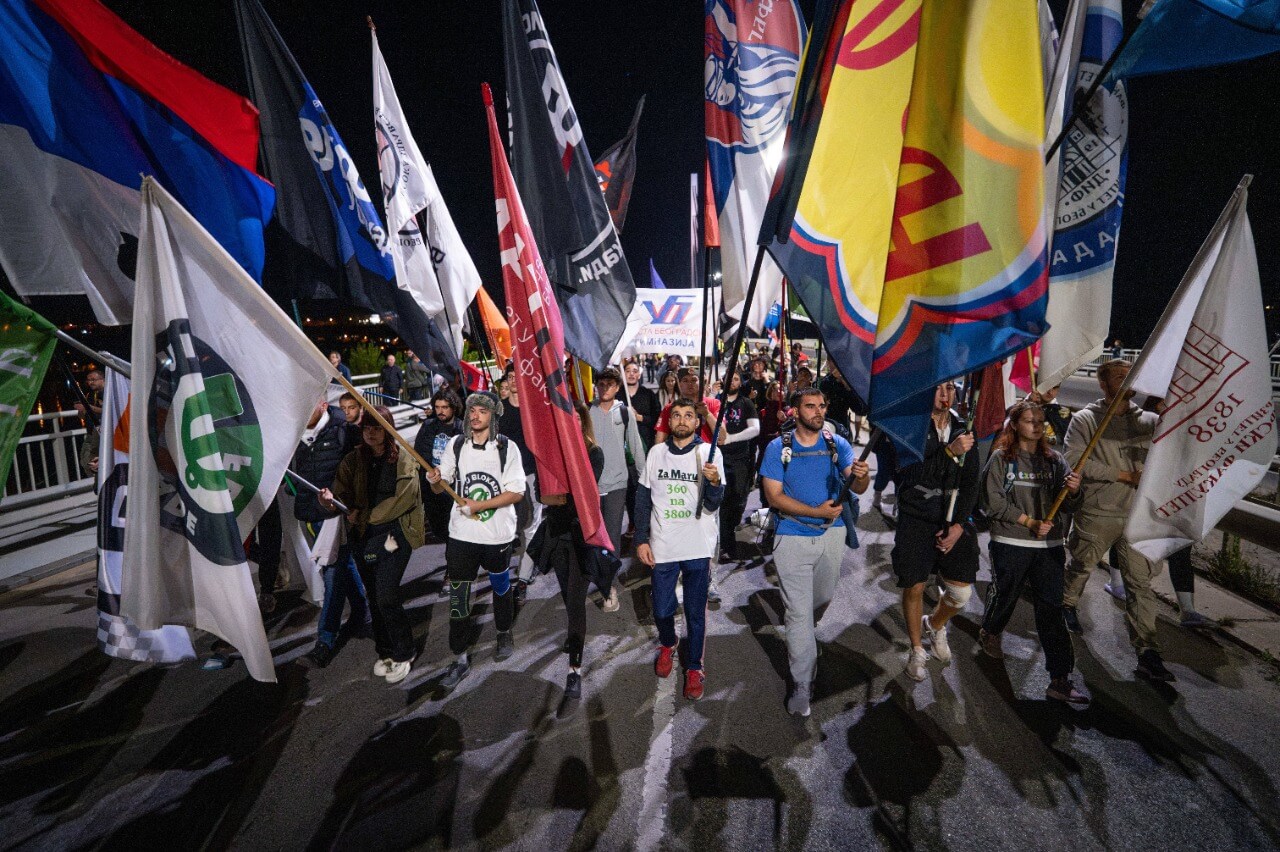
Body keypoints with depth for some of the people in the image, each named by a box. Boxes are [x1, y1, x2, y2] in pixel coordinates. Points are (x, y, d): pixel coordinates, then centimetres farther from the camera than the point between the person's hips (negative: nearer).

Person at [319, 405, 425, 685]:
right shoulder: (352, 460, 5)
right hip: (362, 536, 4)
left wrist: (364, 515, -12)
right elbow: (341, 496, -1)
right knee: (375, 597, 12)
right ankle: (385, 651, 30)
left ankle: (403, 654, 11)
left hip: (394, 533, -4)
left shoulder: (404, 460, -6)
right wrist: (329, 499, -25)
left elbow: (402, 499, -12)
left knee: (386, 596, -9)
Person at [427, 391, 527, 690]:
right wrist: (435, 481, -18)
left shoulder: (506, 448, -9)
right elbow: (440, 488, 6)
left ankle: (504, 633, 44)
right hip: (461, 534, 2)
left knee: (500, 586, 18)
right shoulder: (456, 445, 0)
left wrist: (479, 506, -20)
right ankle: (460, 658, 16)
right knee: (458, 595, 2)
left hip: (498, 534, -1)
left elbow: (516, 493, -12)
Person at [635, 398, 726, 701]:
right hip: (662, 548, 2)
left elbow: (713, 504, -12)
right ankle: (667, 644, 44)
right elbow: (643, 498, 6)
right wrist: (641, 540, 2)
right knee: (662, 610, 13)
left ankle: (694, 667, 30)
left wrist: (714, 482, -33)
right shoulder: (656, 452, 1)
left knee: (696, 613, 9)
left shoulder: (708, 453, -6)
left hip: (698, 548, -2)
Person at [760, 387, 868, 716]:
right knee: (799, 611, -2)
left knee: (822, 598, 22)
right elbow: (774, 496, -12)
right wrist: (816, 512, -21)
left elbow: (857, 487, -13)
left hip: (831, 534, 3)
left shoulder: (838, 445, -3)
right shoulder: (778, 448, -9)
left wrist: (861, 477, -37)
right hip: (793, 537, -3)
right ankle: (802, 685, 11)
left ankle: (800, 638, 53)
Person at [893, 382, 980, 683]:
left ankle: (935, 624, 36)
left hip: (953, 522, 3)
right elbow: (911, 473, -21)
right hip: (916, 521, -3)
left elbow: (971, 483, 5)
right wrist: (949, 451, -32)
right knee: (914, 589, 3)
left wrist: (958, 525, -4)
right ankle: (917, 650, 28)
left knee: (962, 593, 2)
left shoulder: (962, 430, 5)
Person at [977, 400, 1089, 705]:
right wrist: (1030, 523, -14)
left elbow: (1067, 507, 6)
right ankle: (989, 633, 44)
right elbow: (994, 502, -8)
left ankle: (1060, 679, 2)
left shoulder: (1054, 459, 8)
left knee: (1051, 610, -1)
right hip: (1011, 544, -2)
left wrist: (1073, 490, -16)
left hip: (1050, 546, 2)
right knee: (1004, 596, 13)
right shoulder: (1001, 458, -2)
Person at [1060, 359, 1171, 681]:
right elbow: (1075, 459, -14)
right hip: (1097, 514, -2)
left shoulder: (1148, 420, 8)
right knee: (1080, 564, 17)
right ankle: (1067, 604, 46)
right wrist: (1124, 476, -15)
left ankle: (1148, 653, 5)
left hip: (1138, 515, 2)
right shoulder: (1085, 419, -3)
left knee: (1141, 582, 1)